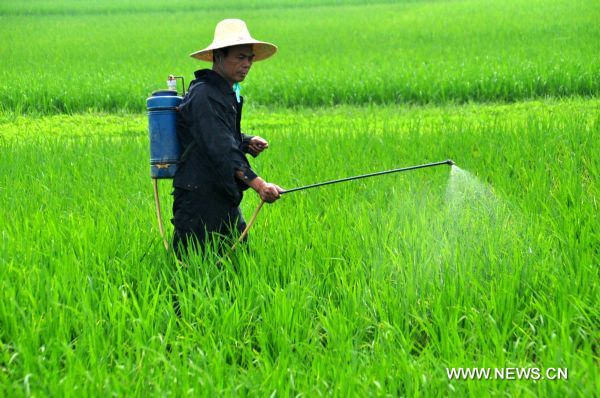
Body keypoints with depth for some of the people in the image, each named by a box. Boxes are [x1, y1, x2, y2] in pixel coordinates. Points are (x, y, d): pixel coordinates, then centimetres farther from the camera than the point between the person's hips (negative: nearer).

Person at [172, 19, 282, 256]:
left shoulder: (228, 93, 16)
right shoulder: (203, 96, -17)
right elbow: (219, 148, -28)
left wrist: (247, 143, 8)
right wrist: (257, 183, -36)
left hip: (224, 200, 10)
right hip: (199, 200, -10)